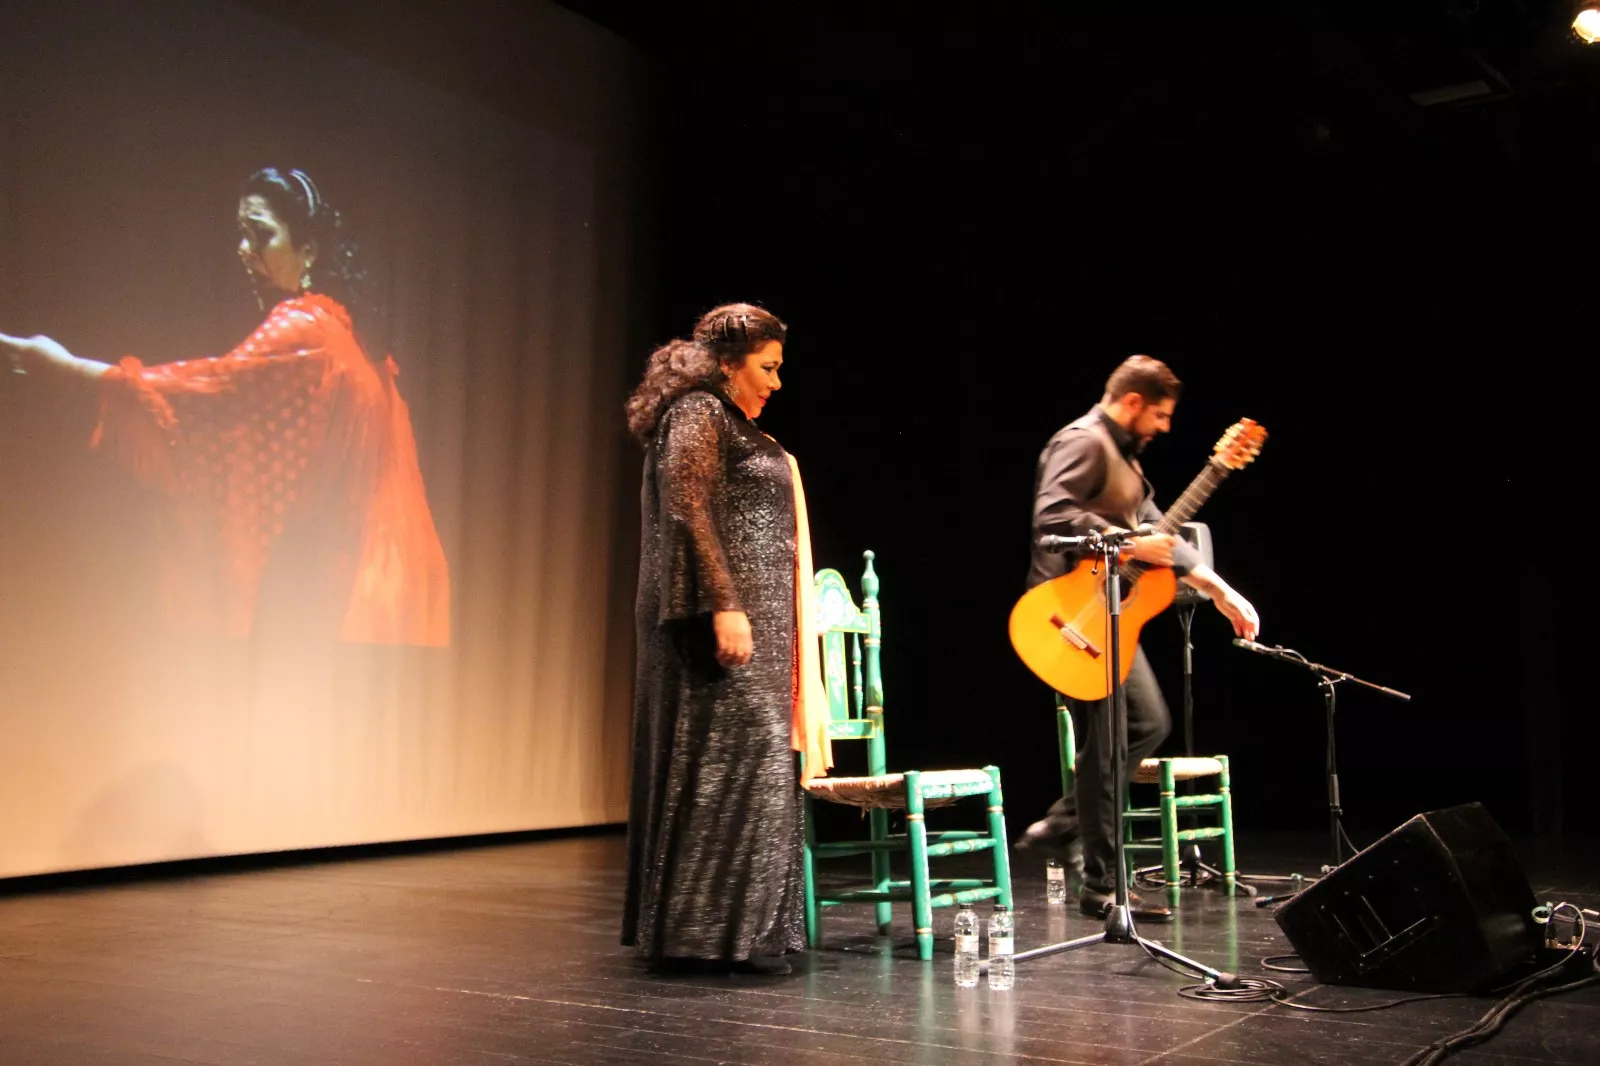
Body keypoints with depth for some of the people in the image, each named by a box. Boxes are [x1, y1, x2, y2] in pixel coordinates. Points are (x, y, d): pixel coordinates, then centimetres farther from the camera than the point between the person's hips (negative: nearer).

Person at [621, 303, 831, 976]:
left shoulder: (734, 427, 22)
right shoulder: (697, 414, -8)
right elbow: (689, 511, -19)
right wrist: (724, 606, -25)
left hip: (749, 620, 10)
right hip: (724, 618, -10)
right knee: (729, 764, -10)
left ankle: (686, 929, 15)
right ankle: (711, 929, -5)